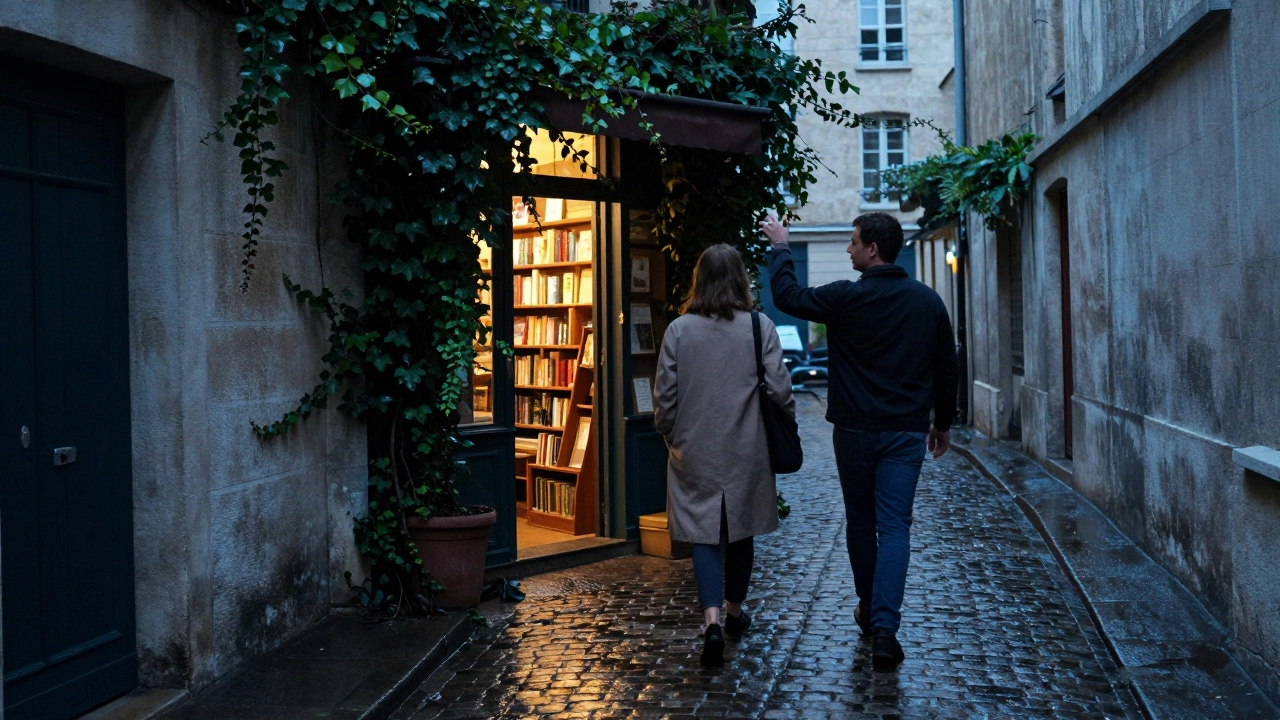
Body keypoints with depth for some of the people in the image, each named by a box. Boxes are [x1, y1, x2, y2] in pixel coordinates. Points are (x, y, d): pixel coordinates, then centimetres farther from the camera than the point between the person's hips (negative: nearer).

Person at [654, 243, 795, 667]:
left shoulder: (679, 329, -4)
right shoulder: (760, 327, -6)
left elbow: (664, 395, -2)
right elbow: (779, 388, -8)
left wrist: (670, 435, 14)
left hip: (695, 452, 0)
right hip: (746, 452, 1)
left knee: (704, 535, 3)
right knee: (741, 532, 17)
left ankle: (712, 620, -14)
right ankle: (734, 613, 33)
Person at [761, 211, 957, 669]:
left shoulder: (845, 297, -10)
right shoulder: (928, 301, 3)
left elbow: (788, 296, 2)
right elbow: (946, 368, 9)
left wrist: (780, 248, 16)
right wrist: (943, 422, 20)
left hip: (854, 429, -2)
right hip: (906, 432, 2)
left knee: (860, 523, 14)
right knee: (894, 526, -2)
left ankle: (868, 609, 28)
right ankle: (884, 627, -13)